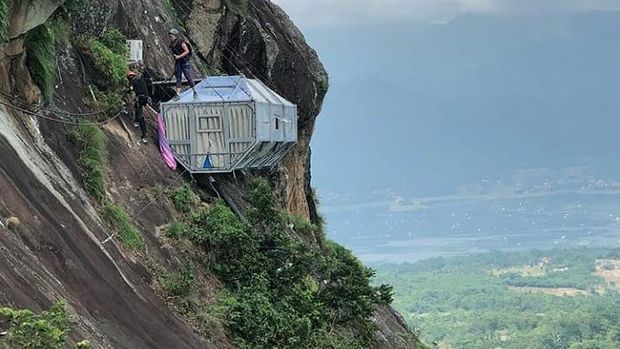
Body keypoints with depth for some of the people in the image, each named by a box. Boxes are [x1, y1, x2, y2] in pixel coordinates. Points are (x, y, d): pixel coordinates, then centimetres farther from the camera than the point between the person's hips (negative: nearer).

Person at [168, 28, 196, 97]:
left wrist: (179, 56, -22)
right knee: (178, 77, 4)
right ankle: (178, 93, 2)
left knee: (188, 76, -2)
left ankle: (194, 90, 13)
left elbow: (187, 51, -17)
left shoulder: (181, 42, -16)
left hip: (184, 61, -6)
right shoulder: (172, 44, 5)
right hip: (177, 62, 7)